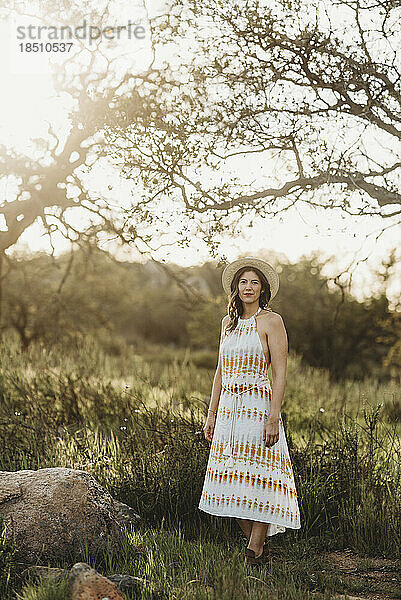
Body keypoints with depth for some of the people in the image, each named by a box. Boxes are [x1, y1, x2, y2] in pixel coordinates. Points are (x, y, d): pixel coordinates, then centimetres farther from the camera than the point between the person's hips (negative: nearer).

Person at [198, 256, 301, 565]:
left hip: (258, 406, -6)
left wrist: (273, 418, -17)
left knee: (257, 481, -6)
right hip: (229, 408, 6)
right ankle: (257, 545, 21)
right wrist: (212, 414, 13)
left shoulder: (271, 321, -4)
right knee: (231, 482, 7)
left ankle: (254, 554, 3)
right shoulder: (228, 322, 14)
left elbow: (280, 373, -9)